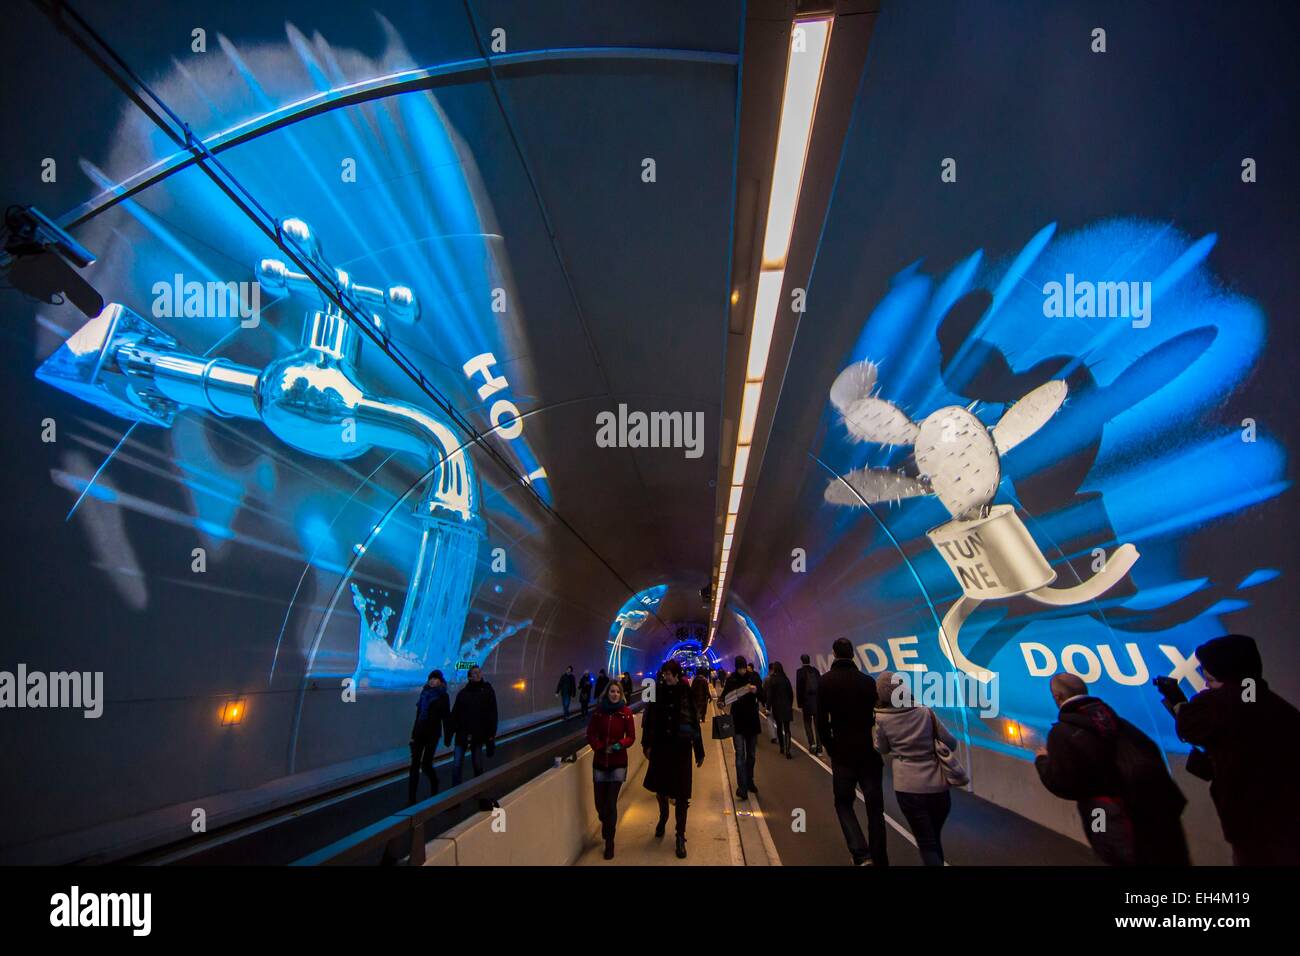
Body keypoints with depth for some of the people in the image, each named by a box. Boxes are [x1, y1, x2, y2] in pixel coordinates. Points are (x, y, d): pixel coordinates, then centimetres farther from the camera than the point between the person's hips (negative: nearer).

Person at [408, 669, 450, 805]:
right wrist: (413, 734, 13)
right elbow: (418, 715, 14)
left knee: (426, 765, -4)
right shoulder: (424, 693, 10)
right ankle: (411, 799, 3)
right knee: (414, 765, 0)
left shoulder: (442, 696, -3)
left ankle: (435, 784, 27)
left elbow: (446, 717, -4)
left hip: (432, 733, -4)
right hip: (419, 732, 4)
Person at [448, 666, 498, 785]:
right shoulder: (463, 692, 4)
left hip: (479, 735, -1)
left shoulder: (487, 690, 0)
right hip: (462, 734, 1)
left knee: (477, 764, 10)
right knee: (457, 765, -2)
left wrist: (491, 734, -8)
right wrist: (449, 733, -2)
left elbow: (492, 714, -3)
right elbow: (454, 714, 2)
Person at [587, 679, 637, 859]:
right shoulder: (599, 711, -3)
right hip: (599, 762, 2)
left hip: (618, 763, -2)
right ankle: (606, 825, 43)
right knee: (600, 803, 8)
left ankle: (609, 842, 15)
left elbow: (631, 737, -2)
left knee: (611, 803, -3)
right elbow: (590, 734, 1)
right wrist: (600, 747, -13)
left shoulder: (626, 712, -6)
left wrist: (620, 745, -19)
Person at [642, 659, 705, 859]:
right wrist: (647, 744, 0)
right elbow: (649, 718, -1)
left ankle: (680, 836, 18)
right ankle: (663, 817, 48)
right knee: (660, 787, 18)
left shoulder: (686, 693, -10)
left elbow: (694, 723, -6)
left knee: (681, 793, 4)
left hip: (681, 748, -2)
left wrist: (699, 752, -2)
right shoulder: (657, 691, -6)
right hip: (660, 746, 2)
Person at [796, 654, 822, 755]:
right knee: (817, 724, 9)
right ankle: (819, 747, 9)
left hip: (806, 702, -3)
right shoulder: (815, 670, 3)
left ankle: (812, 743, -2)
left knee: (808, 723, 12)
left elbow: (798, 689, -9)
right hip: (818, 701, 3)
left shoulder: (800, 671, -8)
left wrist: (799, 704, -3)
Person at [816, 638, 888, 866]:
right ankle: (879, 859, 13)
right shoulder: (868, 681, 0)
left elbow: (821, 721, -8)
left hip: (843, 753, -2)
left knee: (843, 803, 12)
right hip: (870, 752, 2)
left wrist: (830, 748, 4)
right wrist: (876, 744, 14)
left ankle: (861, 854, -6)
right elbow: (877, 716, 2)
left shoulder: (825, 681, -5)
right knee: (874, 807, 11)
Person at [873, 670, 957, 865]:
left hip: (908, 788, -2)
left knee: (926, 844, 7)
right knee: (935, 839, 23)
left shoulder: (881, 718, -6)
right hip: (938, 787, 3)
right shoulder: (925, 712, -2)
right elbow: (951, 743, 4)